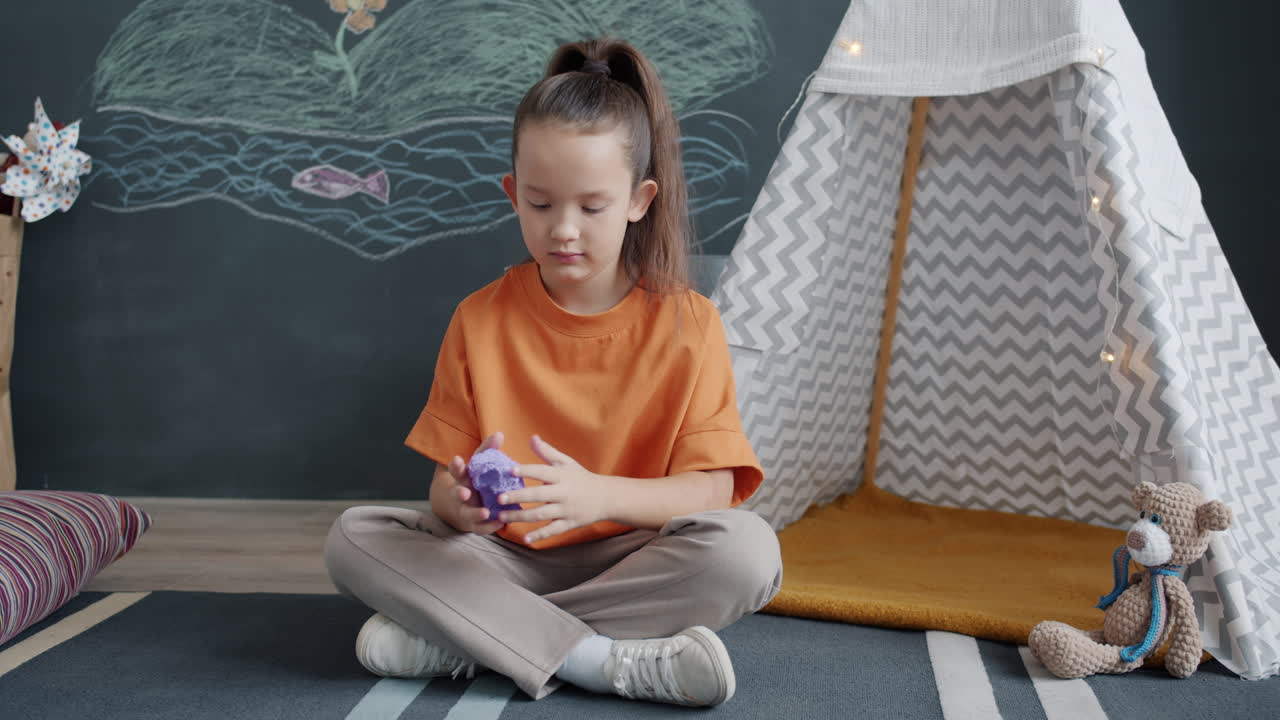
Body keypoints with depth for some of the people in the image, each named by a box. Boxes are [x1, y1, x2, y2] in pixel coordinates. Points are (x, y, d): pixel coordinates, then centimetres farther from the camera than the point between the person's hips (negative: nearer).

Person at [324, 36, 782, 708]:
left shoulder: (687, 324, -4)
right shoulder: (479, 320, 2)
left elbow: (712, 488, -12)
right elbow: (446, 480, 0)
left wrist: (598, 495, -31)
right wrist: (457, 500, -26)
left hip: (629, 561, -1)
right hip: (503, 555, 2)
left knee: (747, 550, -31)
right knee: (353, 537, -21)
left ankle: (468, 638, -24)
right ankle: (603, 660, -28)